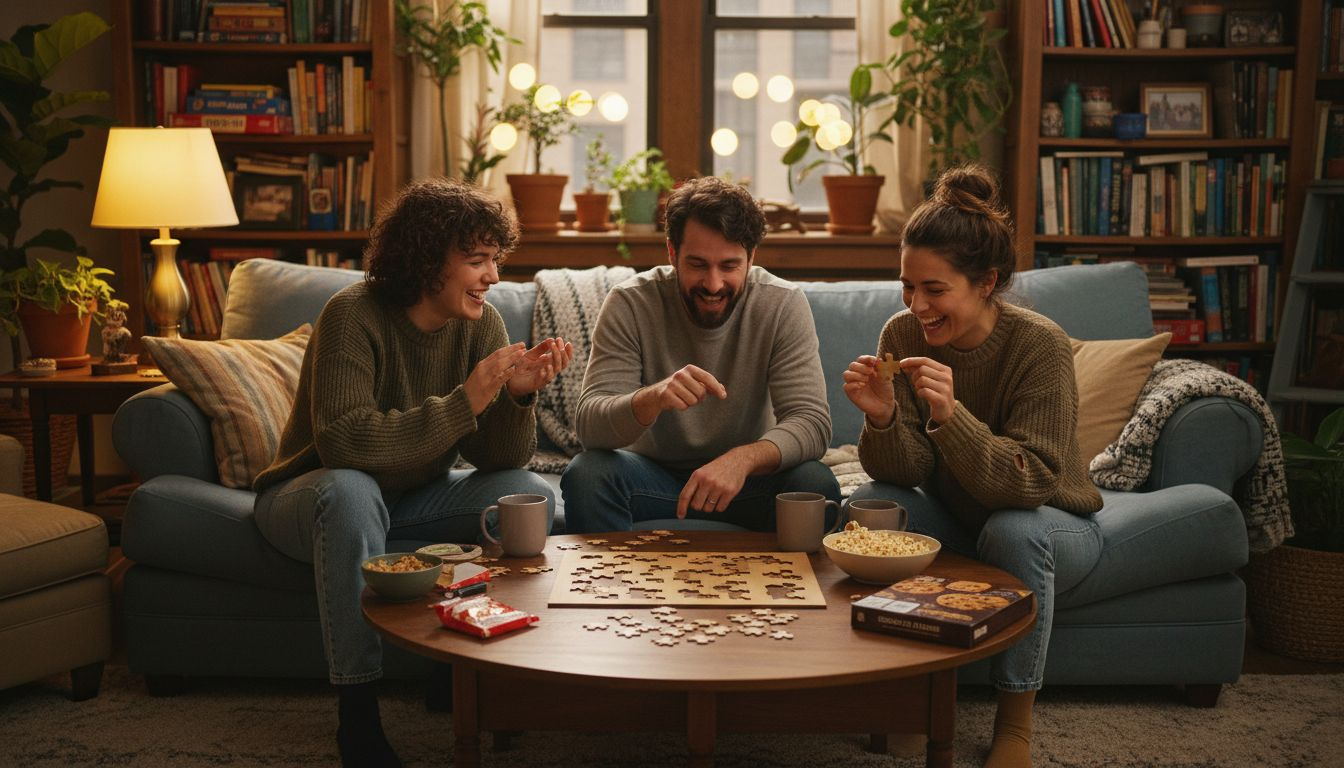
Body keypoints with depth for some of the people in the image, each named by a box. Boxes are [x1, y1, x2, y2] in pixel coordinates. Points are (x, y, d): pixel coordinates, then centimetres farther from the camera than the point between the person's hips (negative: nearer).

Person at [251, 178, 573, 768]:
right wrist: (464, 403, -38)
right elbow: (342, 442, -37)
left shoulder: (480, 324, -8)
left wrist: (518, 396, -31)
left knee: (533, 494, -17)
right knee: (349, 488, -39)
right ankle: (358, 717, -30)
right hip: (312, 495, -5)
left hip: (413, 498, 5)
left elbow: (497, 460, -11)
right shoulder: (353, 315, -24)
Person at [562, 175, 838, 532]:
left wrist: (743, 458, -42)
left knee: (815, 483, -29)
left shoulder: (784, 305, -14)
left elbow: (812, 423, -21)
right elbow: (589, 424, -23)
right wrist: (653, 398, -46)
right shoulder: (630, 304, -15)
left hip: (746, 478, 1)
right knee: (585, 473, -30)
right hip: (654, 474, 0)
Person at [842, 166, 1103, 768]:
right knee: (869, 504, -22)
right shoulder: (902, 335, -13)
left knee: (1011, 530, -35)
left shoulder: (1039, 345, -25)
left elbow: (1031, 484, -31)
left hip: (1053, 524, -4)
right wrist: (883, 418, -35)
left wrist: (950, 415, -45)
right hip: (952, 519, 4)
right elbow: (905, 473, -14)